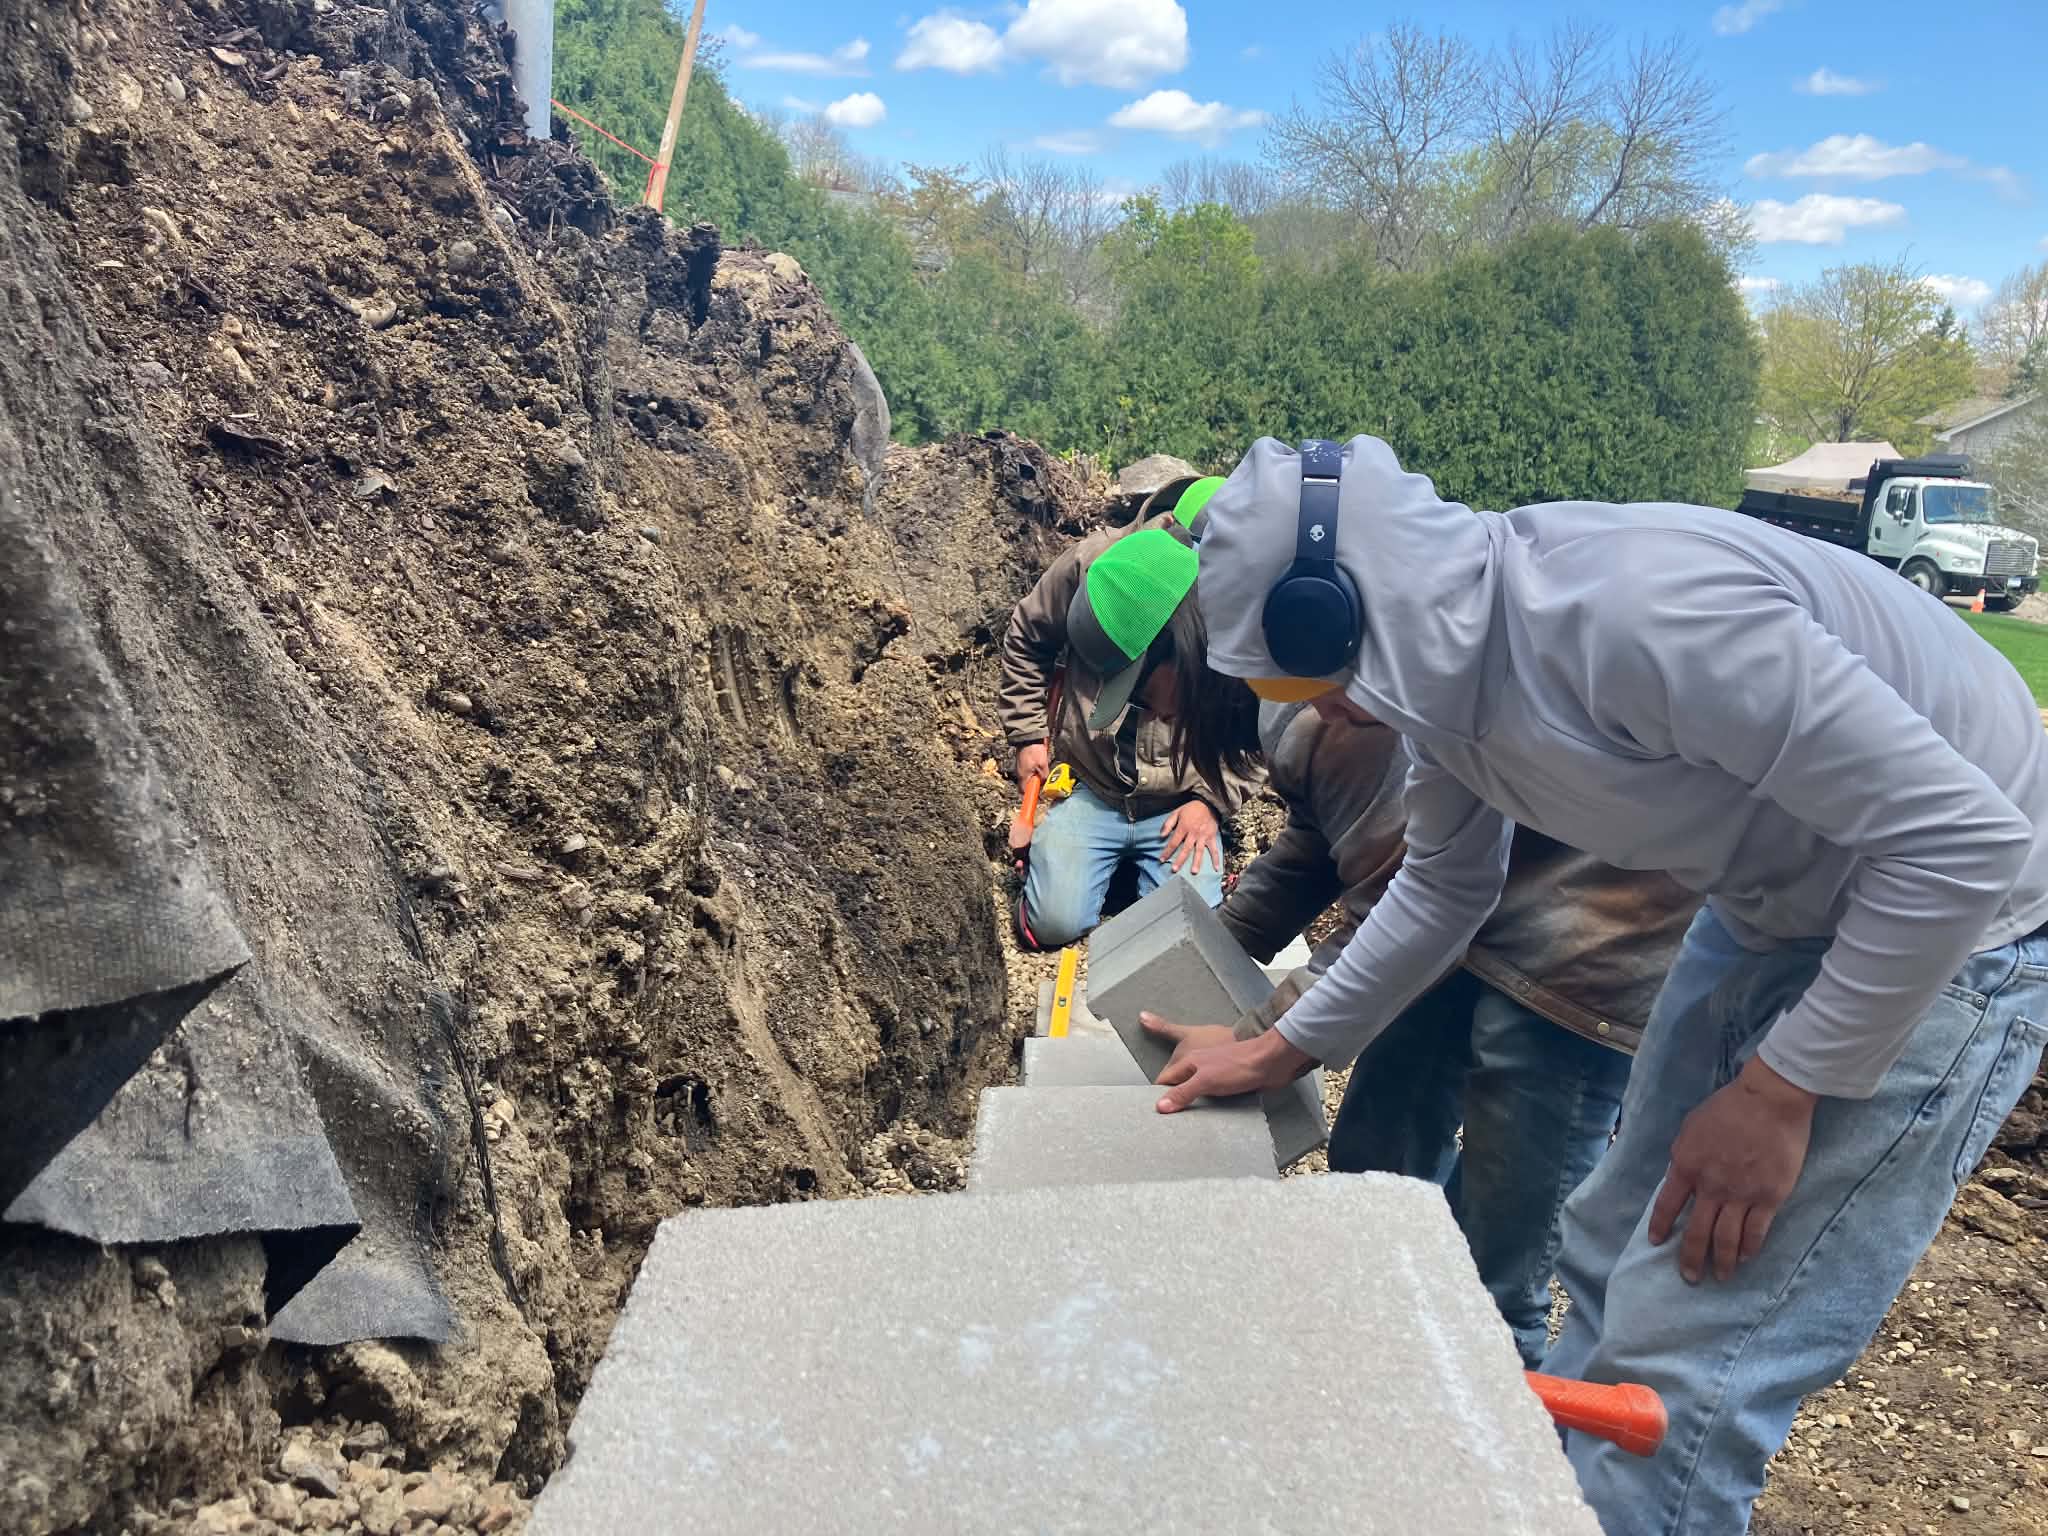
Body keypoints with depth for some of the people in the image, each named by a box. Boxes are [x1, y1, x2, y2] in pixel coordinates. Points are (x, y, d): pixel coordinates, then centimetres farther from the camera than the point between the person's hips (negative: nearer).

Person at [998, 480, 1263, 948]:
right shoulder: (1095, 556, -13)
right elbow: (1026, 639, 5)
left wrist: (1212, 800, -9)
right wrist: (1028, 736, 5)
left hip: (1181, 806, 0)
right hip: (1090, 791, 1)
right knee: (1054, 923, -13)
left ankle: (1140, 859, 16)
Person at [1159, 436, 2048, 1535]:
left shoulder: (1636, 611, -34)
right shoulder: (1440, 667, -6)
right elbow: (1445, 885, 11)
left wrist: (1779, 1091, -21)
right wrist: (1282, 1052, 12)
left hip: (1940, 922, -8)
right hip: (1773, 904, 8)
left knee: (1685, 1364, -6)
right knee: (1613, 1266, 17)